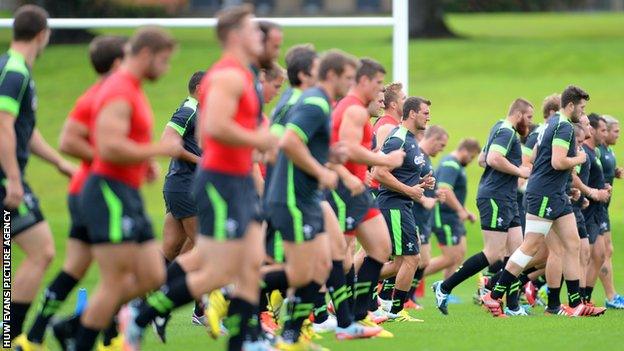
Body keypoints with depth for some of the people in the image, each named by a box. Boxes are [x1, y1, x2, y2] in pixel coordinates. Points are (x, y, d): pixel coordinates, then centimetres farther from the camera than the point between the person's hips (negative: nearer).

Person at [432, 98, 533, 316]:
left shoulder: (503, 130, 20)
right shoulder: (506, 132, -12)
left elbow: (483, 158, 28)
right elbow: (493, 159, -27)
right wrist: (519, 171, -15)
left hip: (507, 200, 11)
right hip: (495, 199, -11)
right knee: (493, 254, -11)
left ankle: (513, 306, 5)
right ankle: (444, 288, -6)